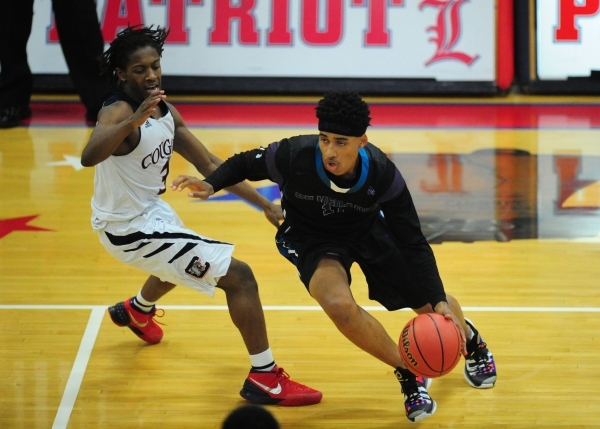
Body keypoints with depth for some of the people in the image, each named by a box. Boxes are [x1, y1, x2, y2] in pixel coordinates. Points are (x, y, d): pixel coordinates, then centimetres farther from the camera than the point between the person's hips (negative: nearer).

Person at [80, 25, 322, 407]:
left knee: (183, 261, 42)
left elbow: (208, 163, 5)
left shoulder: (166, 112, -1)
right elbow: (89, 157, -49)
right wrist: (133, 122, -65)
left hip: (151, 210, 10)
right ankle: (264, 380, -9)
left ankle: (137, 311, 70)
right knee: (239, 276, -13)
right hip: (132, 230, -10)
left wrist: (264, 203, 0)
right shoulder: (118, 112, -27)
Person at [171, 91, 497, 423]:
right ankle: (409, 374, -8)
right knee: (339, 305, -32)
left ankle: (469, 338, 51)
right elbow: (245, 163, -11)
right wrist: (211, 185, -30)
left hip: (368, 230, 2)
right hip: (311, 237, -1)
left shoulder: (382, 174, -31)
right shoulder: (294, 156, -35)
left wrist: (439, 301, -29)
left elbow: (413, 243, -22)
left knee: (432, 306, 9)